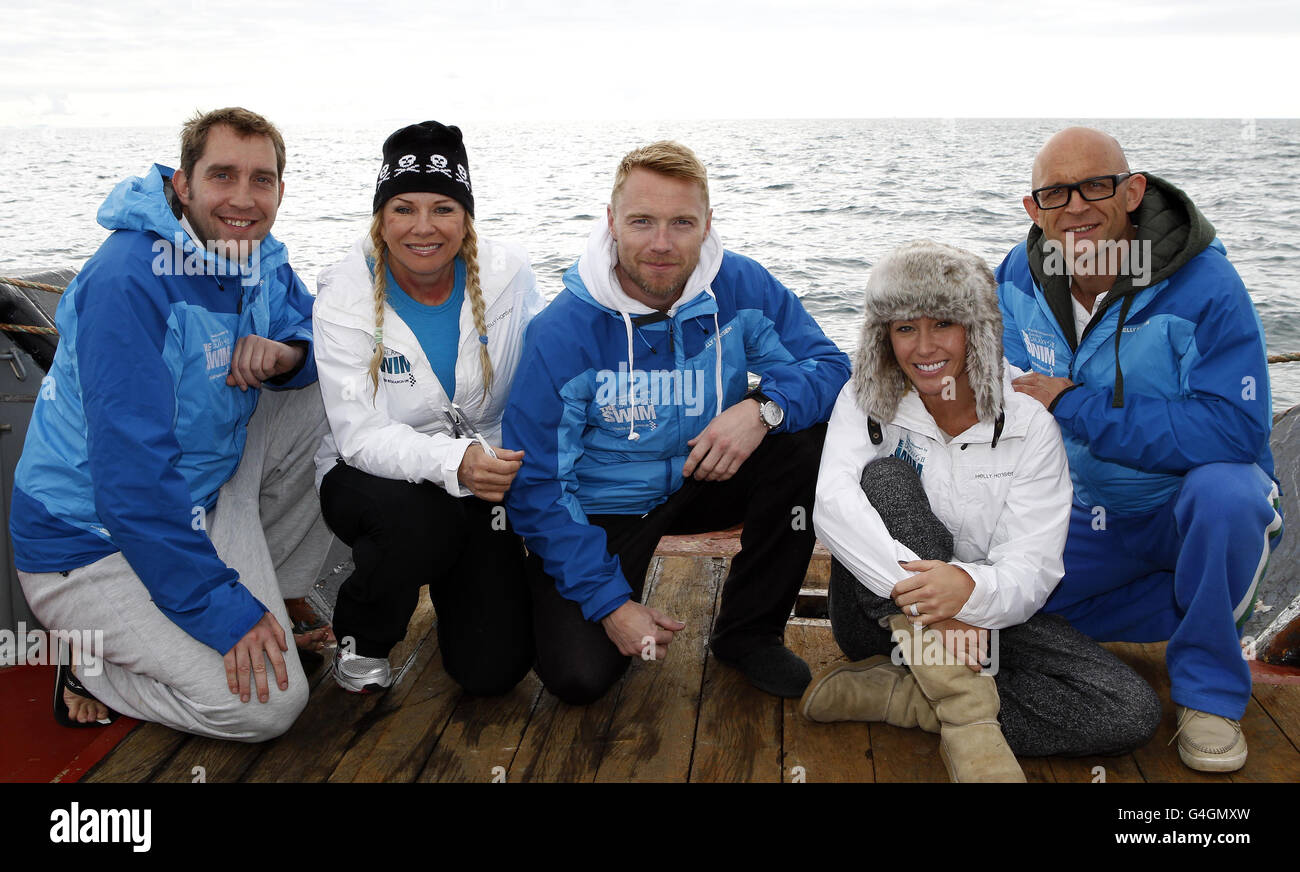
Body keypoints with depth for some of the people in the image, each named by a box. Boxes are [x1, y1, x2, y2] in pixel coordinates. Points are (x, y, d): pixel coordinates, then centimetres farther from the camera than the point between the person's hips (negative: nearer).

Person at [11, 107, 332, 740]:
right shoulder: (128, 283, -27)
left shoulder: (261, 258, -2)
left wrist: (288, 354, -16)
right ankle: (94, 668, 6)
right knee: (268, 701, -19)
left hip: (194, 503, 8)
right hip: (91, 541, -8)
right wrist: (223, 609, -28)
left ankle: (279, 597, 9)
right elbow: (132, 472, -30)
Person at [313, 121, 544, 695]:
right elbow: (361, 436, -24)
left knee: (493, 670, -9)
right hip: (369, 477, -1)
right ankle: (360, 636, -4)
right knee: (415, 514, -38)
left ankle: (450, 578, 26)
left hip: (484, 480, 2)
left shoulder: (507, 275, -10)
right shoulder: (346, 295, -15)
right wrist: (454, 461, -42)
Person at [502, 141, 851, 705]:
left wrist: (763, 406, -35)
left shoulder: (741, 288, -13)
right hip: (601, 509, -3)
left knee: (806, 434, -22)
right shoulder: (562, 333, -22)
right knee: (578, 677, -21)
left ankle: (748, 632, -5)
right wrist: (610, 603, -21)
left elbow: (831, 367, -12)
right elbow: (536, 486, -18)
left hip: (701, 482, 3)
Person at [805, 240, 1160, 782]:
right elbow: (832, 504, -25)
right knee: (887, 478, -28)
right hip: (880, 611, -1)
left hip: (983, 613, 2)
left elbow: (1032, 570, -15)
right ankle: (966, 714, -32)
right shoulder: (865, 403, -6)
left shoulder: (1030, 427, -7)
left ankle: (889, 692, -20)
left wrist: (970, 588, -39)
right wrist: (922, 591, -39)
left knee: (1132, 712, -20)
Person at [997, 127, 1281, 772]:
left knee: (1224, 489, -38)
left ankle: (1209, 690, -13)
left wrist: (1077, 407, -29)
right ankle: (1203, 603, 8)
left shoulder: (1203, 285, -22)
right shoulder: (1021, 278, -6)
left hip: (1198, 514, -5)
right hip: (1091, 519, 5)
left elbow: (1237, 429, -30)